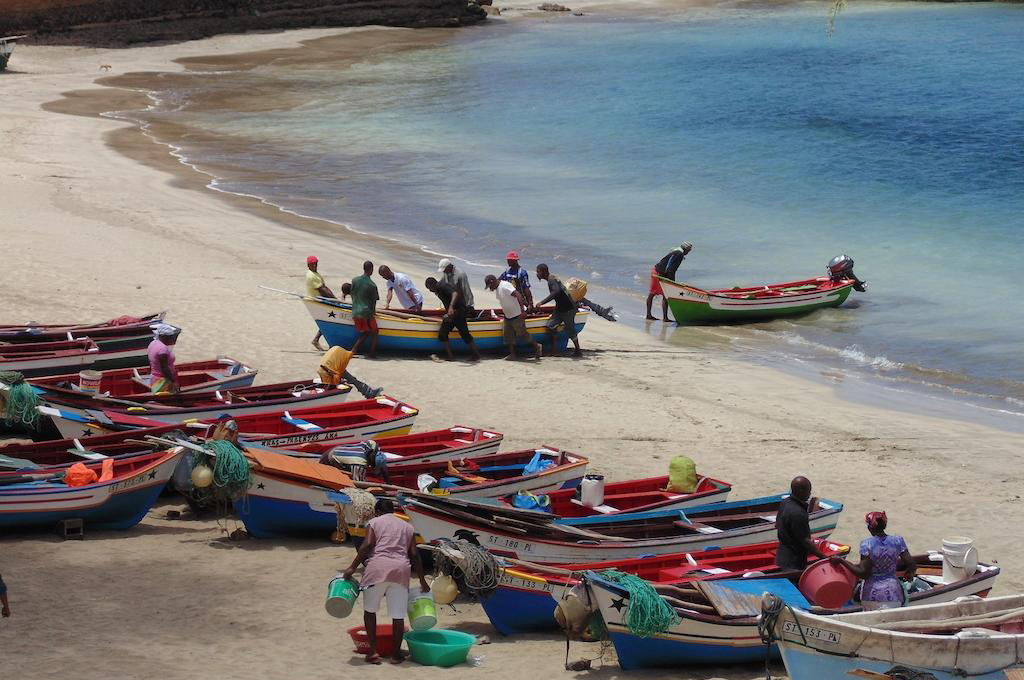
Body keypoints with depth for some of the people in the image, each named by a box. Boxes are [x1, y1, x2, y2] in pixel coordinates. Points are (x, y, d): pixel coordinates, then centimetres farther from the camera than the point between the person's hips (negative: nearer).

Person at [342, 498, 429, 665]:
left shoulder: (374, 522, 11)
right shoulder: (407, 526, 21)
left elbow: (367, 545, -5)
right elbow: (414, 554, 14)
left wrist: (352, 567, -4)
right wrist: (422, 580, 17)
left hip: (378, 567, -3)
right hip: (401, 569, 3)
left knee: (370, 609, 11)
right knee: (398, 614, 7)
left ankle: (373, 652, 6)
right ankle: (396, 653, 11)